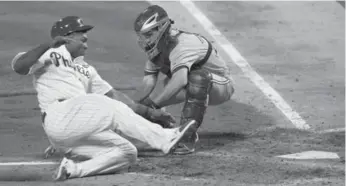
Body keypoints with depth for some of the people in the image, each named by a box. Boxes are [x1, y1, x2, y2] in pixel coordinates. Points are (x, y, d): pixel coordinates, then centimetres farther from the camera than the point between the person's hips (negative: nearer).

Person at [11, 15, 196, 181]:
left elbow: (113, 95, 22)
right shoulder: (51, 54, 7)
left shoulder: (85, 69, 29)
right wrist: (49, 45, -21)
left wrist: (149, 112, 12)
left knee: (127, 153, -8)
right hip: (59, 118, -8)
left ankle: (76, 169, -21)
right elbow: (19, 66, -11)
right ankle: (164, 139, -29)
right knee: (111, 110, -24)